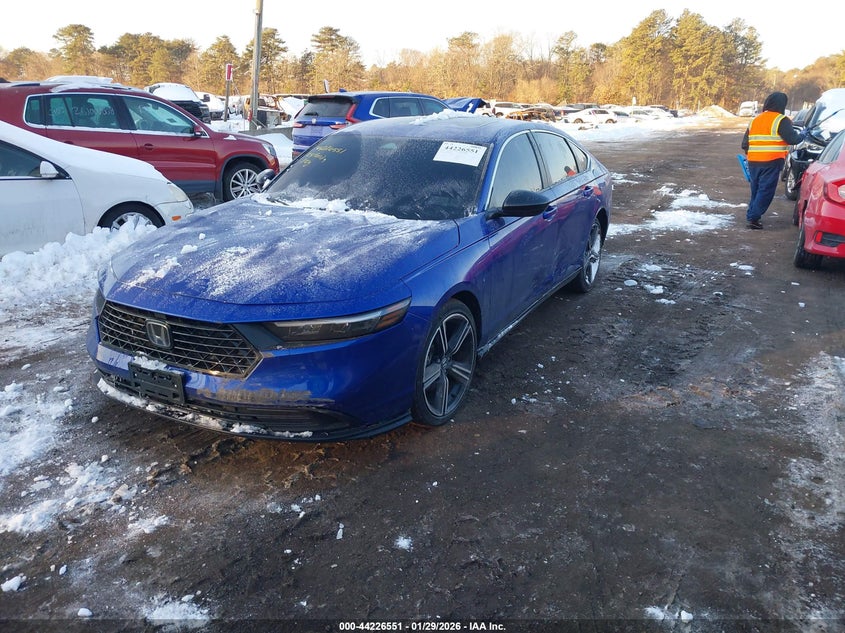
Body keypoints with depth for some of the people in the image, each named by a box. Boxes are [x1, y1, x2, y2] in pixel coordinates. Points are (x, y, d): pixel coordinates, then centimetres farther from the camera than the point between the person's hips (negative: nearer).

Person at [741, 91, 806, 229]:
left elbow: (745, 143, 16)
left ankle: (751, 215, 21)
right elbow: (792, 139, -11)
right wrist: (802, 135, 8)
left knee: (756, 190, 18)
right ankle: (753, 218, -9)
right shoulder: (781, 120, -5)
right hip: (771, 162, -6)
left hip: (753, 162, 6)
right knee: (766, 192, -3)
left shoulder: (755, 120, 16)